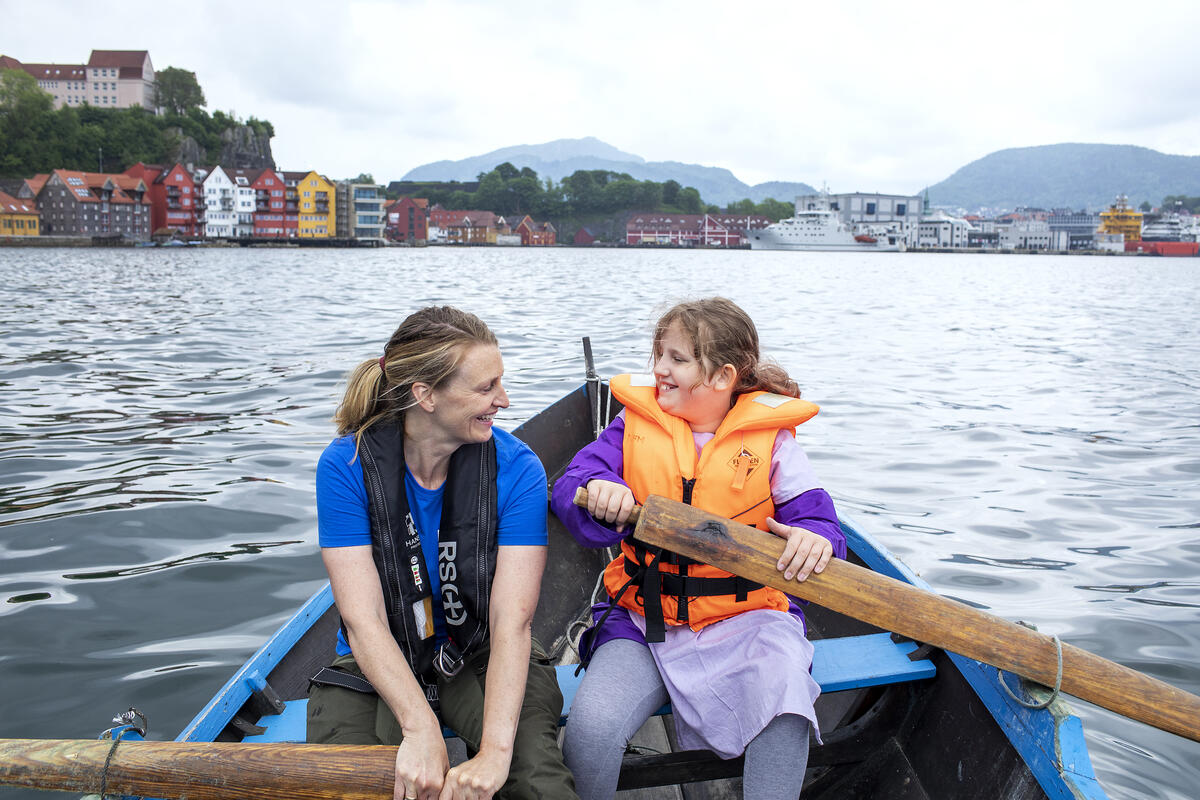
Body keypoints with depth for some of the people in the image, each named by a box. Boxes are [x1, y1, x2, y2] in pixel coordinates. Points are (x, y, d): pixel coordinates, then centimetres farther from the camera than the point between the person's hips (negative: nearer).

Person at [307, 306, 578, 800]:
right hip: (376, 666, 1)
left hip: (480, 657, 0)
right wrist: (421, 730, -33)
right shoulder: (347, 465, -15)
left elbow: (511, 621, -21)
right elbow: (364, 619, -19)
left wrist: (494, 750, -34)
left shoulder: (516, 468, -14)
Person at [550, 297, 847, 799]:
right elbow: (569, 488, -2)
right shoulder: (635, 422, 5)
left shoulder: (770, 438, 0)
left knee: (784, 716, -32)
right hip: (643, 618, 2)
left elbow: (813, 512, -3)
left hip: (744, 617, -1)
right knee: (588, 731, -23)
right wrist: (597, 489, -26)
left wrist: (815, 538, -28)